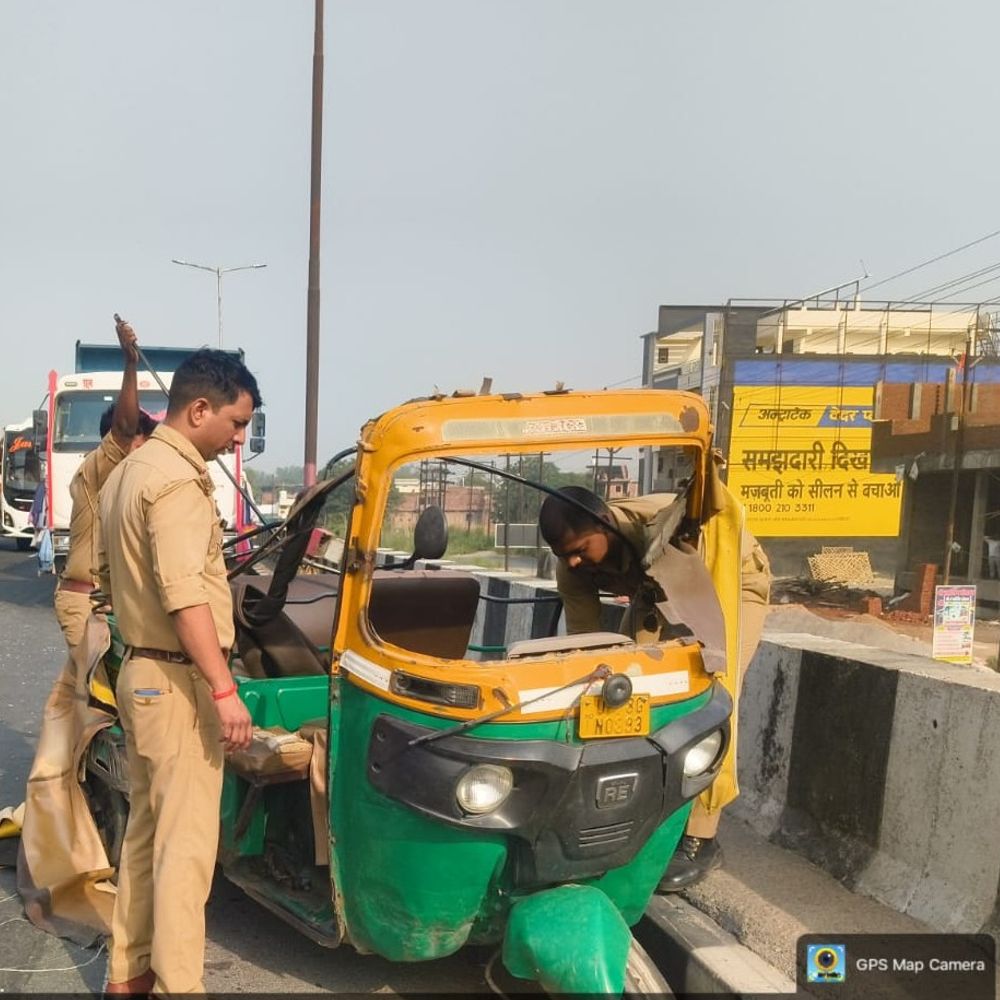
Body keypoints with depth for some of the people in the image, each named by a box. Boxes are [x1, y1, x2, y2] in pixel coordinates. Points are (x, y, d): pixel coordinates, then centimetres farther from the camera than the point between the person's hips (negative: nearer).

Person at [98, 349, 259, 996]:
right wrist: (224, 689, -26)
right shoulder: (177, 479, -18)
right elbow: (185, 596, -26)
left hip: (140, 674, 10)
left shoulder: (128, 471, 14)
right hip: (178, 682, -10)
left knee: (145, 830, 18)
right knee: (186, 844, -3)